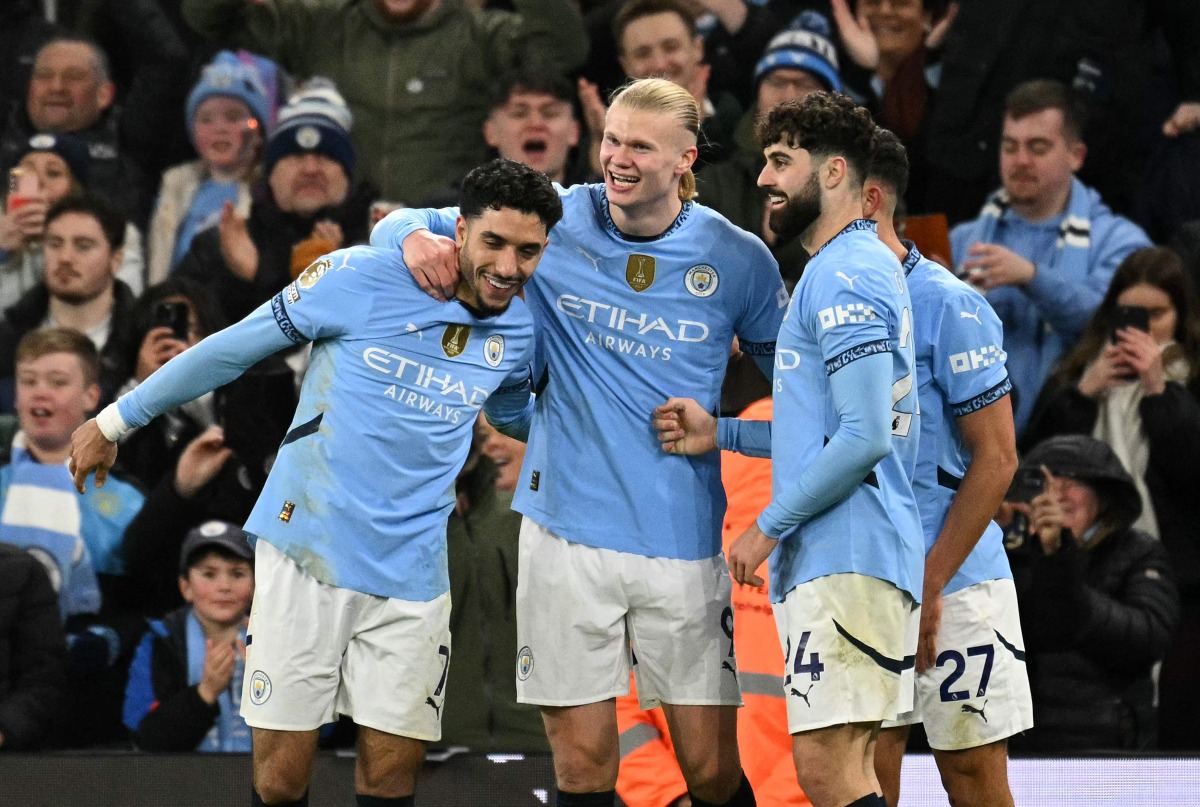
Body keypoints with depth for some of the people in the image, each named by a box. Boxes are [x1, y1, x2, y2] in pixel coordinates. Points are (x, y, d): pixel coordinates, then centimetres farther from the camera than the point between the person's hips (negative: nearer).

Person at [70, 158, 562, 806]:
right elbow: (232, 348, 1)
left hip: (411, 577, 3)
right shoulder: (362, 278, -10)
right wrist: (115, 421, 7)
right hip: (307, 555, -3)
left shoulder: (520, 331, 4)